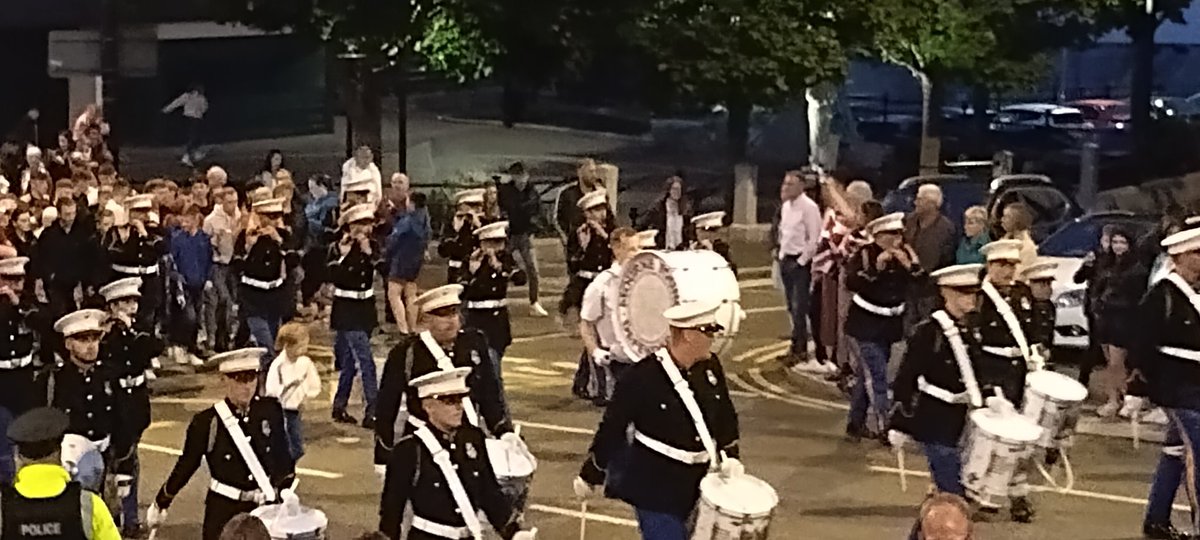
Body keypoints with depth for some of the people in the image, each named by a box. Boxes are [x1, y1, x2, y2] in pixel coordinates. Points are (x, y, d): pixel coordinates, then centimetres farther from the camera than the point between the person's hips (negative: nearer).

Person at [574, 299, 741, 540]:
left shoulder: (710, 366, -3)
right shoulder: (642, 377, -20)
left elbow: (726, 415, 13)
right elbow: (612, 428, -11)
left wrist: (729, 456, 1)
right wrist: (591, 476, -3)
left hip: (697, 484, 6)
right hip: (655, 487, -6)